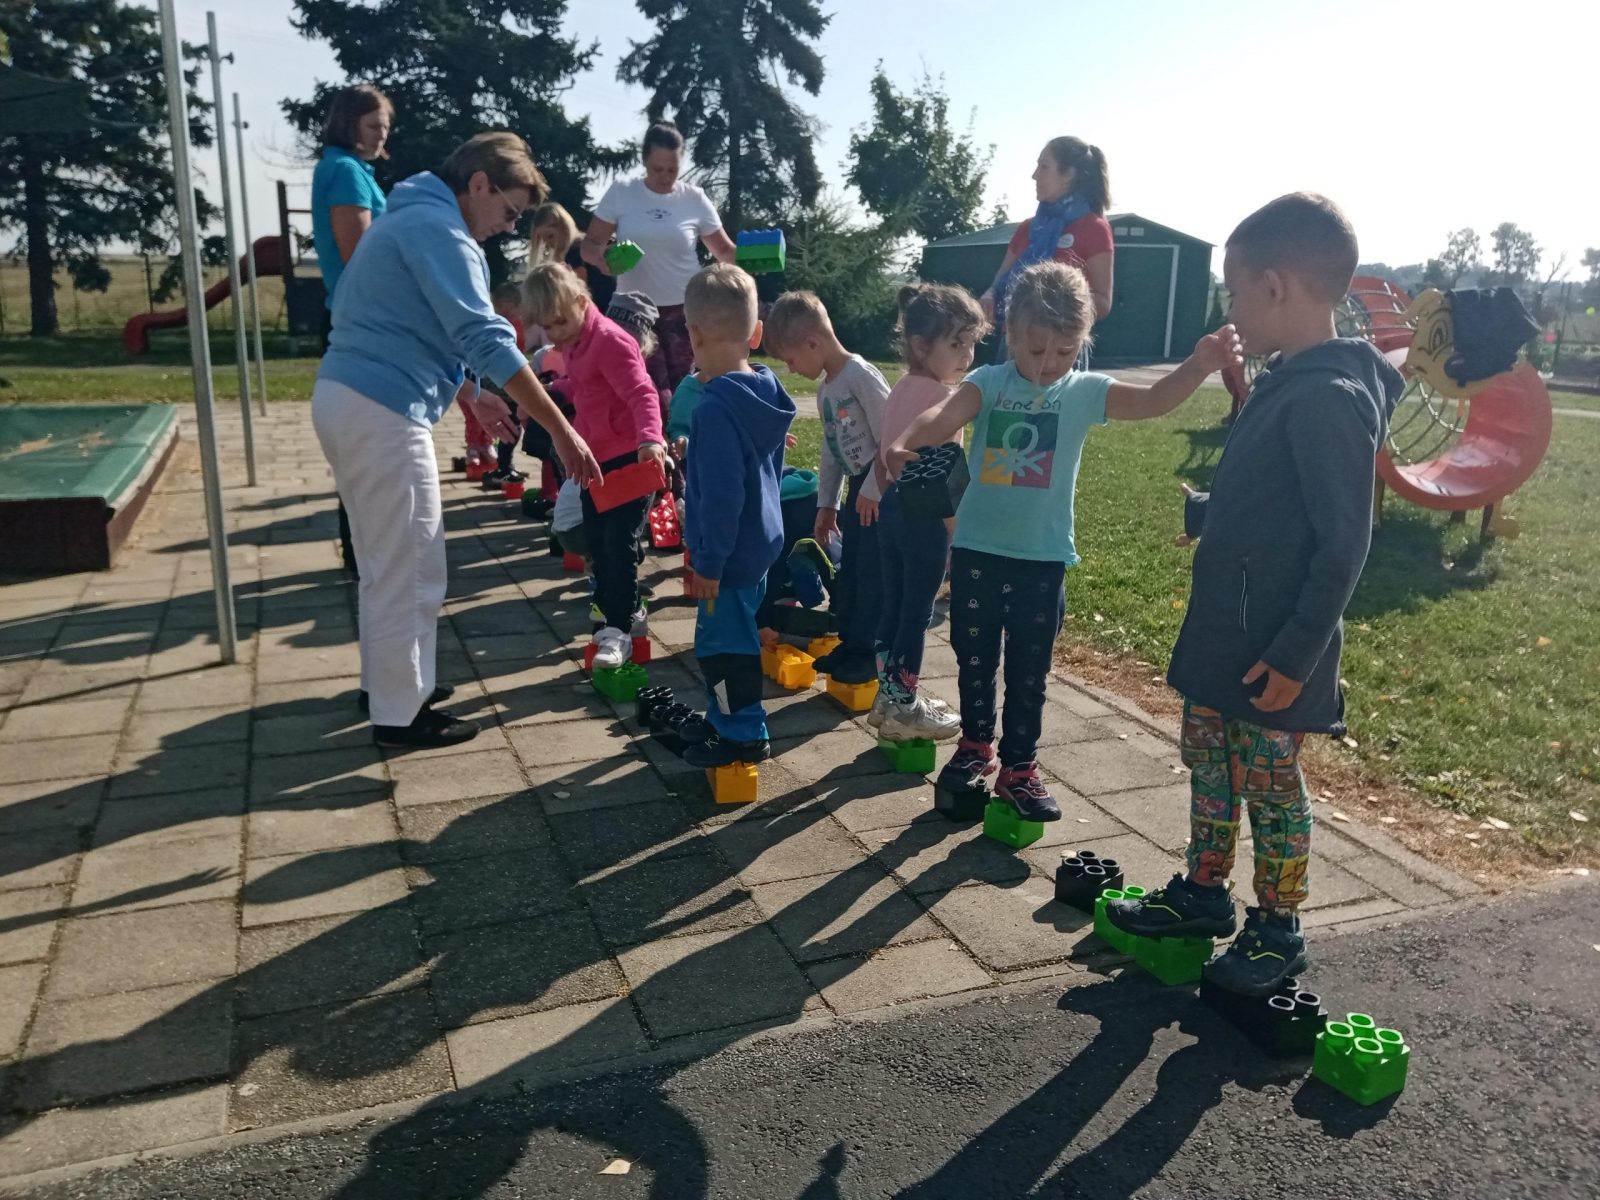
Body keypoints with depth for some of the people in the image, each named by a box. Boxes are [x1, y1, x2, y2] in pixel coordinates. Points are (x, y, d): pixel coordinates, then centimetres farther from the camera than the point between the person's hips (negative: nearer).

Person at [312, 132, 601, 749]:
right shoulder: (440, 230, -12)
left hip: (345, 397, 10)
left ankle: (386, 681, 32)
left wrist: (466, 394, 20)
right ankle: (401, 713, 8)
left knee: (385, 560, 20)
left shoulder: (411, 217, 20)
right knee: (410, 570, -1)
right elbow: (488, 339, -23)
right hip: (381, 412, -10)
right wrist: (562, 431, -23)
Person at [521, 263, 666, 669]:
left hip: (629, 459, -10)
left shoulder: (609, 340, -18)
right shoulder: (572, 344, 12)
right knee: (597, 542, 15)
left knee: (619, 543, -11)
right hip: (597, 459, 10)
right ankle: (619, 612, 29)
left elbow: (641, 393, -30)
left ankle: (619, 630, -7)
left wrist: (650, 437, -44)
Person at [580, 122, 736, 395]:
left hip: (684, 311, 0)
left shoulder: (695, 199, 1)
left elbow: (724, 251, 8)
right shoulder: (620, 193, -1)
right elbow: (589, 245, 1)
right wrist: (601, 258, -23)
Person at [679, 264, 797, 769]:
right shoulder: (766, 394, 4)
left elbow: (721, 495, -26)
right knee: (733, 638, 20)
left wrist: (709, 563, -18)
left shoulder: (716, 407, -24)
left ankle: (744, 736, 16)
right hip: (760, 541, 9)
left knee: (721, 643, 4)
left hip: (731, 552, -9)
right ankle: (725, 721, 34)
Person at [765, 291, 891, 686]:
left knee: (872, 570, -3)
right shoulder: (825, 389, 12)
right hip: (858, 485, 9)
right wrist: (826, 504, 20)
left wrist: (873, 490, -17)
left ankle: (865, 653, 8)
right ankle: (848, 644, 26)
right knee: (849, 568, 14)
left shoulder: (861, 375, -17)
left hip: (883, 487, -9)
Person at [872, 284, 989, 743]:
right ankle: (903, 708, 13)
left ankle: (889, 697, 27)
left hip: (893, 507, 9)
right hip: (925, 515, -9)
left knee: (894, 604, 15)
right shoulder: (942, 397, -18)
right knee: (917, 611, 2)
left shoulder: (901, 389, 10)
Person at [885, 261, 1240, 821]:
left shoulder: (1085, 392, -4)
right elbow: (944, 417, -25)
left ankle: (1019, 767, 25)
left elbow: (1152, 401, -18)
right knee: (974, 658, 16)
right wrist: (903, 446, -46)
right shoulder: (989, 384, -7)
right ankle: (975, 744, 38)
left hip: (1043, 558, 0)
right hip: (976, 549, 0)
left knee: (1029, 670, 10)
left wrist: (1198, 366, -37)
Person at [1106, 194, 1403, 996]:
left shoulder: (1331, 399, -22)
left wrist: (1295, 656, -21)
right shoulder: (1284, 385, 6)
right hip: (1221, 637, 9)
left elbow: (1342, 545, -22)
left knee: (1270, 787, 7)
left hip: (1271, 655, -9)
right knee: (1209, 765, 19)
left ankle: (1277, 931, 26)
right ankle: (1203, 893, 36)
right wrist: (1204, 512, 36)